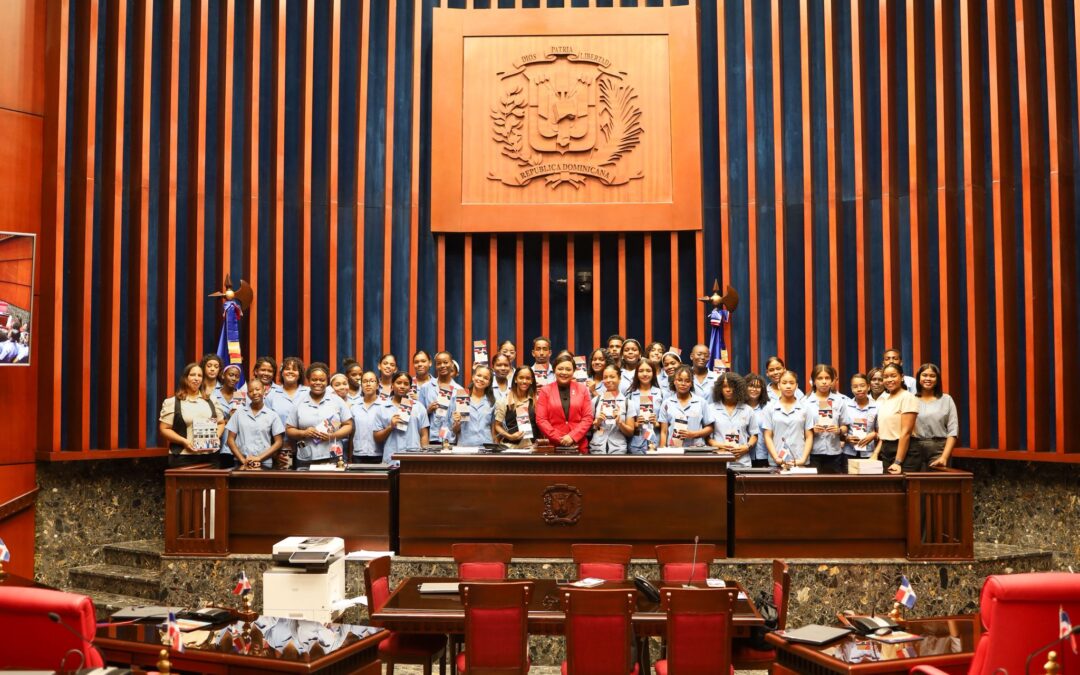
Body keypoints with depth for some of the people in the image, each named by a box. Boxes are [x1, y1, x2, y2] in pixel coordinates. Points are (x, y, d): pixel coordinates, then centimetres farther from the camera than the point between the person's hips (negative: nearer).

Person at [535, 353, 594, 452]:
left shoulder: (582, 389, 7)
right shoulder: (545, 390, 4)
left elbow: (588, 418, 2)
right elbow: (541, 419, -1)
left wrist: (572, 436, -11)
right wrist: (559, 438, -11)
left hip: (579, 445, 1)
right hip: (553, 445, -1)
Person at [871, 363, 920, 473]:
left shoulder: (907, 397, -9)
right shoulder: (883, 399, 13)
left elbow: (906, 432, -15)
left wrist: (898, 462, -19)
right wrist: (875, 454, 5)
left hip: (905, 453, -7)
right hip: (885, 452, 7)